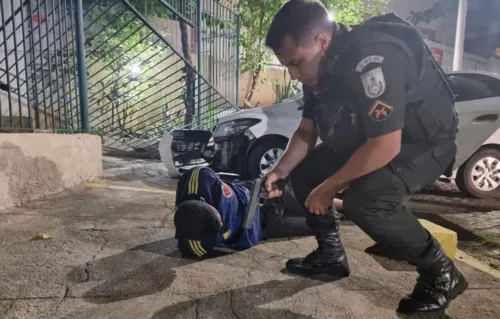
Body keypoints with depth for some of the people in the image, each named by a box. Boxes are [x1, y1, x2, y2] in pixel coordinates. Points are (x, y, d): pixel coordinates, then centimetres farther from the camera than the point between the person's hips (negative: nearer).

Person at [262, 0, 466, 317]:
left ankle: (441, 274, -6)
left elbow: (385, 147, -34)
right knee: (303, 172, 1)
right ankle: (331, 255, 14)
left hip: (427, 140, -8)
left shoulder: (371, 58, -32)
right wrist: (279, 171, -12)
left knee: (366, 199, -33)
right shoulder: (322, 66, -4)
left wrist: (328, 187, -23)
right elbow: (306, 131, 3)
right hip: (370, 139, 8)